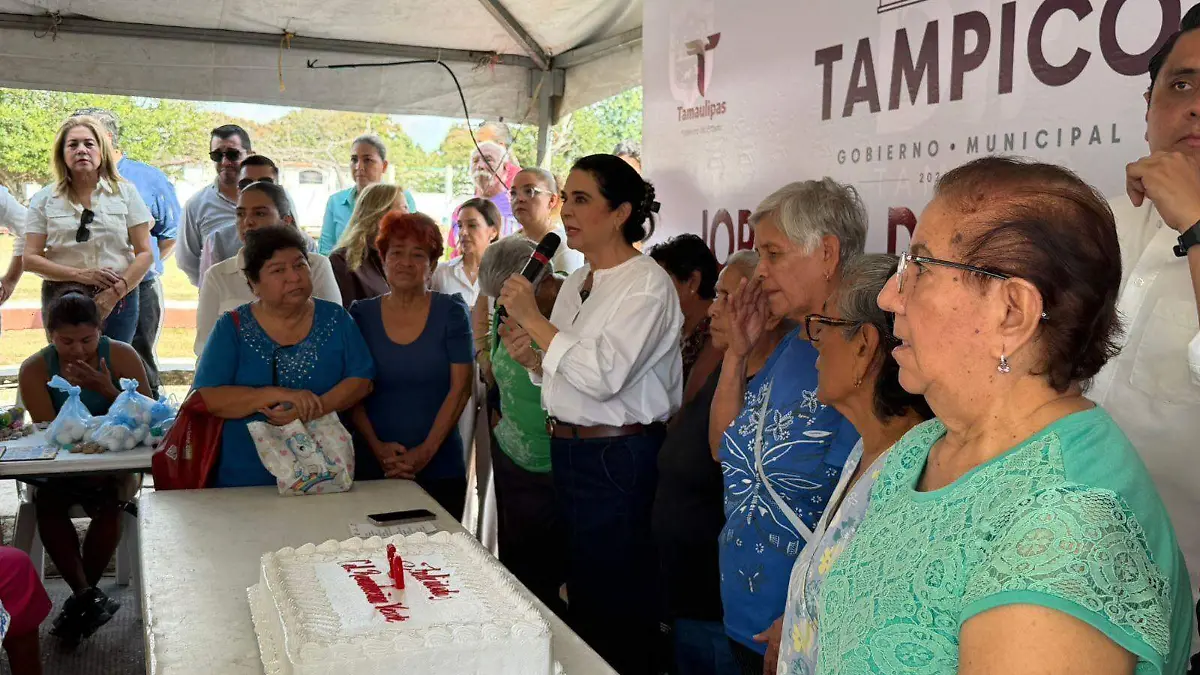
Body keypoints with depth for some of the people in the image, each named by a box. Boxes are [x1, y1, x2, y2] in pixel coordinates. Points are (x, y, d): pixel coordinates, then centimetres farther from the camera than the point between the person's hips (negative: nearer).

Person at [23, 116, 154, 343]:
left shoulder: (126, 193, 5)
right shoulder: (45, 199, 6)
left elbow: (145, 253, 1)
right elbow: (30, 258, 1)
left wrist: (115, 292, -12)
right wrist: (81, 275, -12)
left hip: (118, 300, 0)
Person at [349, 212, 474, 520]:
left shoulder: (451, 312, -1)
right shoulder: (361, 315, 4)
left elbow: (460, 388, -5)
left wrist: (426, 451, -12)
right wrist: (377, 446, -10)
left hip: (441, 469, -1)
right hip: (372, 469, 1)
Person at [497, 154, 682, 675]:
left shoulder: (646, 284, -13)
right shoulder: (576, 283, 12)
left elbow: (603, 376, -24)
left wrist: (534, 320, -19)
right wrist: (531, 358, 0)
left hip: (619, 457, -8)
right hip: (568, 451, 8)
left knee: (616, 605, 3)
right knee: (581, 591, 18)